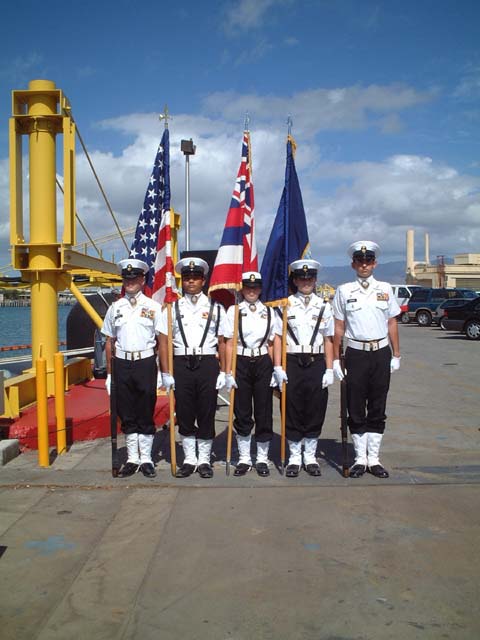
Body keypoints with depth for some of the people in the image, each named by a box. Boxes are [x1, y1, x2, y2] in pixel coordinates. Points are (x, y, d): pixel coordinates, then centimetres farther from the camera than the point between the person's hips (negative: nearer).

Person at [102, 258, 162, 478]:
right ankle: (132, 459, 21)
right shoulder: (115, 308, 9)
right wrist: (109, 373, 9)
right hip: (122, 364, 3)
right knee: (127, 415, 9)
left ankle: (146, 459, 16)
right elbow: (109, 342, 12)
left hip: (146, 363, -2)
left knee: (146, 414, 4)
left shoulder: (153, 307, 1)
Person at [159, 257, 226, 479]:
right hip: (181, 365, 1)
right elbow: (164, 342, 4)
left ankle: (204, 460, 19)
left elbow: (222, 343, 6)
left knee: (206, 414, 5)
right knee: (184, 415, 7)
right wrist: (166, 373, -2)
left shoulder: (215, 308, 8)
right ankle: (189, 459, 21)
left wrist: (223, 372, -1)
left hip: (208, 364, 0)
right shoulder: (173, 309, 8)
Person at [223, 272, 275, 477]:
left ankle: (262, 458, 18)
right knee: (242, 412, 5)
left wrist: (275, 370, 2)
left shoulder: (268, 312, 7)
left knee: (264, 412, 5)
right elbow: (229, 344, -1)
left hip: (263, 363, 1)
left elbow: (271, 344, 8)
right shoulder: (233, 311, 2)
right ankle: (244, 458, 18)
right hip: (241, 363, -1)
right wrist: (228, 373, -6)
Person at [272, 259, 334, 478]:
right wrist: (277, 368, -6)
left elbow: (328, 340, 8)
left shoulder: (324, 306, 8)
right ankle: (294, 457, 17)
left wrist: (329, 370, 1)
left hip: (316, 363, 2)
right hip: (292, 363, -1)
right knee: (292, 410, 3)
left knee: (315, 410, 6)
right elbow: (277, 338, 1)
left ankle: (310, 456, 21)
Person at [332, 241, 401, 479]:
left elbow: (392, 324, 10)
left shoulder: (385, 289, 8)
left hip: (381, 353, 2)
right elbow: (339, 327, 3)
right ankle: (360, 458, 16)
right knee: (356, 410, 4)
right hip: (356, 354, -1)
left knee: (377, 410, 8)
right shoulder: (344, 291, 2)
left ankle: (374, 459, 18)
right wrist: (336, 359, 0)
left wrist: (396, 355, 6)